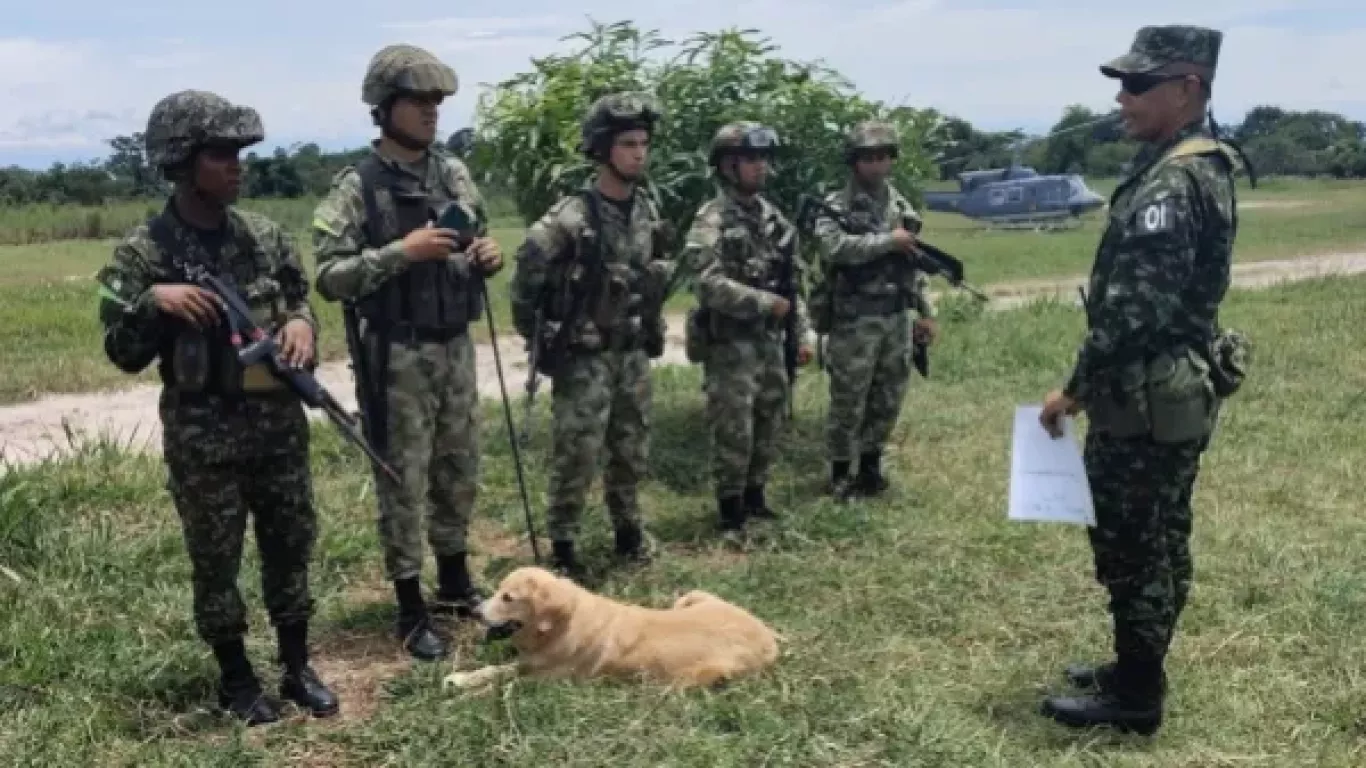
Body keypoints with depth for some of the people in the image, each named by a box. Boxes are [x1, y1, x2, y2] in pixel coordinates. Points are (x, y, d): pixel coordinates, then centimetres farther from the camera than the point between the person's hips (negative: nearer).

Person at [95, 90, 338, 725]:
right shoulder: (143, 252, -8)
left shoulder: (266, 235, 2)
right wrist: (152, 301, -24)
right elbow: (124, 355, -8)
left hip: (279, 421, 4)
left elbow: (300, 301, 14)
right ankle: (235, 678, 26)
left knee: (291, 546, 13)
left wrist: (302, 324, -8)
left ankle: (297, 668, 28)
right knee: (215, 560, 9)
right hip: (202, 432, -4)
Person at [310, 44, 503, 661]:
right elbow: (329, 277, -15)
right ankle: (411, 610, 15)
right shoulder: (356, 187, -11)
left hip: (456, 349, 6)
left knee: (459, 472, 16)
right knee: (403, 482, 3)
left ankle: (455, 585, 33)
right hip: (397, 357, -6)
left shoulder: (454, 174, 7)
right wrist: (401, 251, -24)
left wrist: (486, 257, -6)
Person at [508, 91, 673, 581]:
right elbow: (526, 280, -14)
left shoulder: (648, 212, 3)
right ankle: (563, 546, 14)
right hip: (583, 359, -6)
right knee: (577, 458, 0)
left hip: (634, 355, 6)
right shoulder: (570, 218, -19)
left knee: (632, 452, 16)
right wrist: (539, 343, -6)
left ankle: (627, 529, 33)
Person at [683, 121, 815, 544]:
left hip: (769, 341, 7)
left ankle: (755, 499, 30)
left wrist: (803, 333, 10)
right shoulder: (711, 221, -12)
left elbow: (791, 281, 16)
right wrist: (768, 304, -21)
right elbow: (711, 286, -24)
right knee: (733, 433, -3)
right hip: (729, 343, -7)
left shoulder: (772, 216, 11)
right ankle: (731, 514, 8)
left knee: (769, 426, 14)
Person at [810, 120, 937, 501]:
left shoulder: (901, 205, 11)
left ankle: (871, 466, 26)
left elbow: (914, 261, 16)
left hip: (897, 318, 6)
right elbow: (835, 247, -27)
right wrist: (888, 241, -21)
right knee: (848, 401, 1)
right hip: (854, 320, -6)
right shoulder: (836, 205, -8)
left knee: (888, 399, 12)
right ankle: (840, 473, 13)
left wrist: (927, 312, 11)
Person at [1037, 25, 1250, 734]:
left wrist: (1076, 389, -14)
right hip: (1175, 395, 10)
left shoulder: (1168, 184, -22)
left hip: (1145, 402, -10)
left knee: (1131, 546, 1)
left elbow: (1133, 309, -25)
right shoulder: (1200, 167, 11)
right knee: (1155, 543, 18)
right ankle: (1138, 669, 32)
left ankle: (1134, 696, 13)